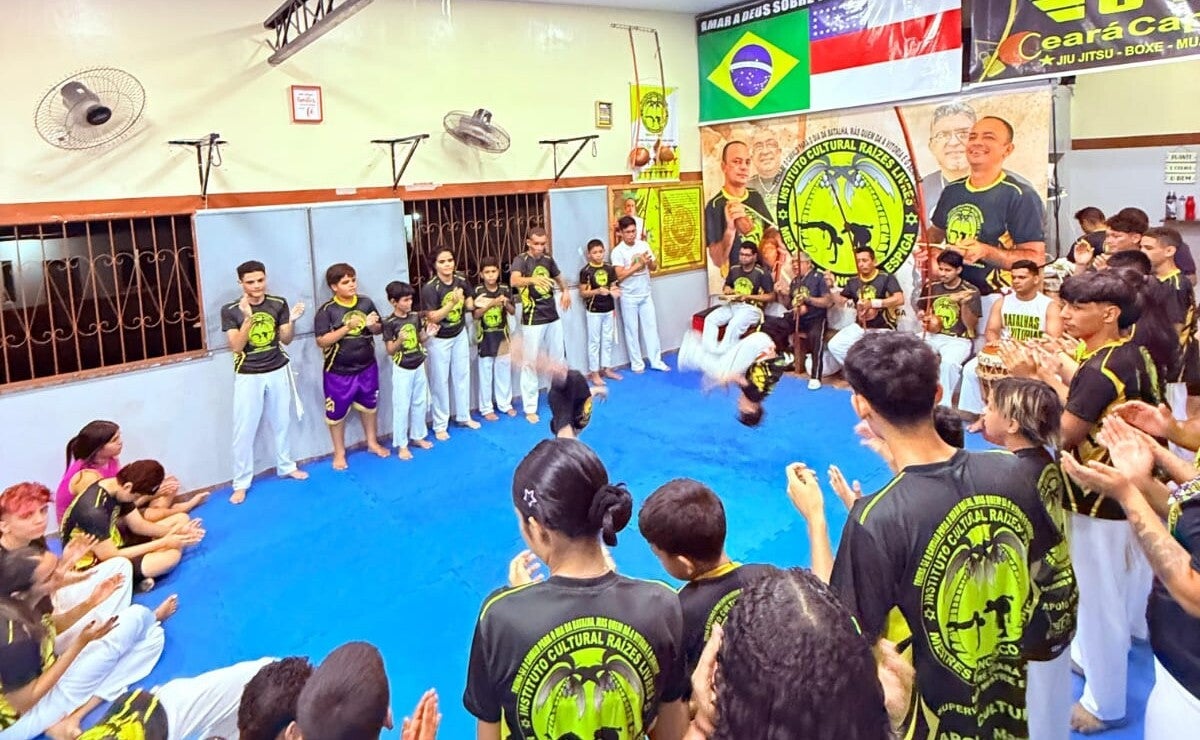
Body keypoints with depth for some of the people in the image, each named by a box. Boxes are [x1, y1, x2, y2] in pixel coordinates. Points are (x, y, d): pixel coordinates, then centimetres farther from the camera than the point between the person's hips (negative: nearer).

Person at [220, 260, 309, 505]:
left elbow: (286, 339, 2)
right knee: (244, 431, 0)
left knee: (282, 423, 16)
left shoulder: (279, 304, -3)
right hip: (248, 376, -3)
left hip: (278, 371, 3)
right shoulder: (230, 310, -10)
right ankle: (241, 483, 10)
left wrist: (292, 321, -18)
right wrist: (248, 318, -28)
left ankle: (286, 466, 35)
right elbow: (236, 346, -16)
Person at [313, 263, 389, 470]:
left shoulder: (366, 303, -3)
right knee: (337, 413, 9)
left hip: (367, 367, 4)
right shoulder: (326, 310, -15)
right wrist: (347, 327, -26)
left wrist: (372, 325, -16)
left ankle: (372, 442, 41)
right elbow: (322, 341, -19)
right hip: (339, 372, -4)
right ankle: (339, 453, 26)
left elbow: (379, 330, 7)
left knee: (369, 406, 20)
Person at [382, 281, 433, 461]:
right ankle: (401, 445, 10)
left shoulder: (415, 316, 0)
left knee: (420, 403, 16)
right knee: (402, 407, 0)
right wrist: (400, 341, -32)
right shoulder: (389, 323, -16)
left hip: (419, 365, 6)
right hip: (402, 369, -6)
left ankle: (417, 436, 32)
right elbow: (390, 350, -14)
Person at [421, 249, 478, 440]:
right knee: (440, 381, 4)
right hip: (439, 340, -5)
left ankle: (463, 416, 33)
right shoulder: (429, 288, -24)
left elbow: (469, 305, 9)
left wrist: (474, 303, -14)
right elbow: (433, 317, -24)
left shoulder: (461, 281, -8)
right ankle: (440, 425, 17)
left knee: (462, 375, 16)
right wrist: (452, 302, -33)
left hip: (460, 334, 5)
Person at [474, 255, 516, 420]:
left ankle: (505, 404, 26)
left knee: (504, 370, 12)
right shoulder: (478, 291, -8)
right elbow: (475, 314, -13)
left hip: (502, 335, 3)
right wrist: (491, 303, -25)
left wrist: (506, 304, -20)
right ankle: (486, 408, 15)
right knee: (486, 373, 5)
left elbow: (513, 312, 1)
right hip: (485, 337, -3)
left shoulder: (505, 289, -1)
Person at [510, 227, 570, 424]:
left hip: (553, 318, 6)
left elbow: (559, 277, 26)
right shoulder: (521, 260, -11)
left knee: (558, 359, 16)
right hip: (532, 321, -6)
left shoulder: (548, 259, 7)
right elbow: (514, 281, -32)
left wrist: (565, 291, 5)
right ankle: (530, 408, 5)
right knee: (530, 364, -2)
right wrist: (533, 279, -51)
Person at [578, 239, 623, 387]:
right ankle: (594, 372, 11)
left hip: (608, 309, 5)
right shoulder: (586, 271, -12)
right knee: (594, 341, 3)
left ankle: (606, 368, 26)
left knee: (608, 340, 14)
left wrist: (613, 291, -12)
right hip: (594, 311, -5)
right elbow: (582, 293, -10)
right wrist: (597, 291, -24)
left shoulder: (609, 268, 1)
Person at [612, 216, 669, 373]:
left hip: (646, 294, 4)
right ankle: (636, 363, 16)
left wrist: (649, 262, -16)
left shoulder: (644, 245, 1)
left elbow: (654, 267, 6)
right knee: (632, 330, 5)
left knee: (651, 327, 8)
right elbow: (620, 275, -19)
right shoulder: (618, 251, -12)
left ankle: (656, 360, 17)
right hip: (629, 297, -4)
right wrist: (639, 264, -21)